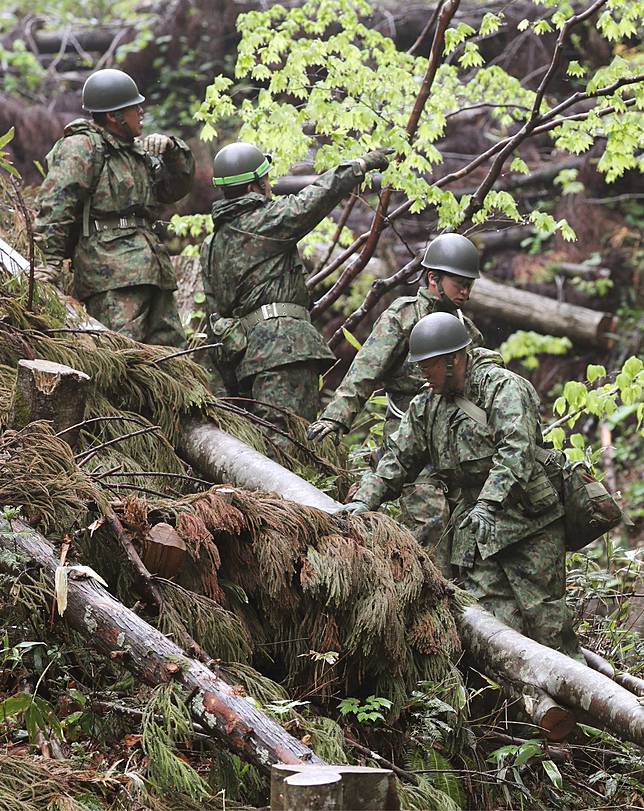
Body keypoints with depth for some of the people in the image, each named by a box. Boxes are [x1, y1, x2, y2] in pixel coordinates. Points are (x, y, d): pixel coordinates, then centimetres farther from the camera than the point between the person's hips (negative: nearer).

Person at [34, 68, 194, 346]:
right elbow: (55, 204, -11)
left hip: (151, 269, 9)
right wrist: (51, 260, -21)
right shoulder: (81, 147, -3)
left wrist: (171, 149, 7)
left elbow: (177, 186, 26)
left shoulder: (136, 150, 23)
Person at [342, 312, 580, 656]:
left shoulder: (503, 386, -8)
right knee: (495, 618, -7)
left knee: (544, 616, -5)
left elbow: (516, 450, -21)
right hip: (473, 530, 6)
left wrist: (488, 504, -32)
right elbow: (398, 458, 17)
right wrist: (365, 499, 2)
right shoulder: (425, 406, 14)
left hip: (528, 522, -5)